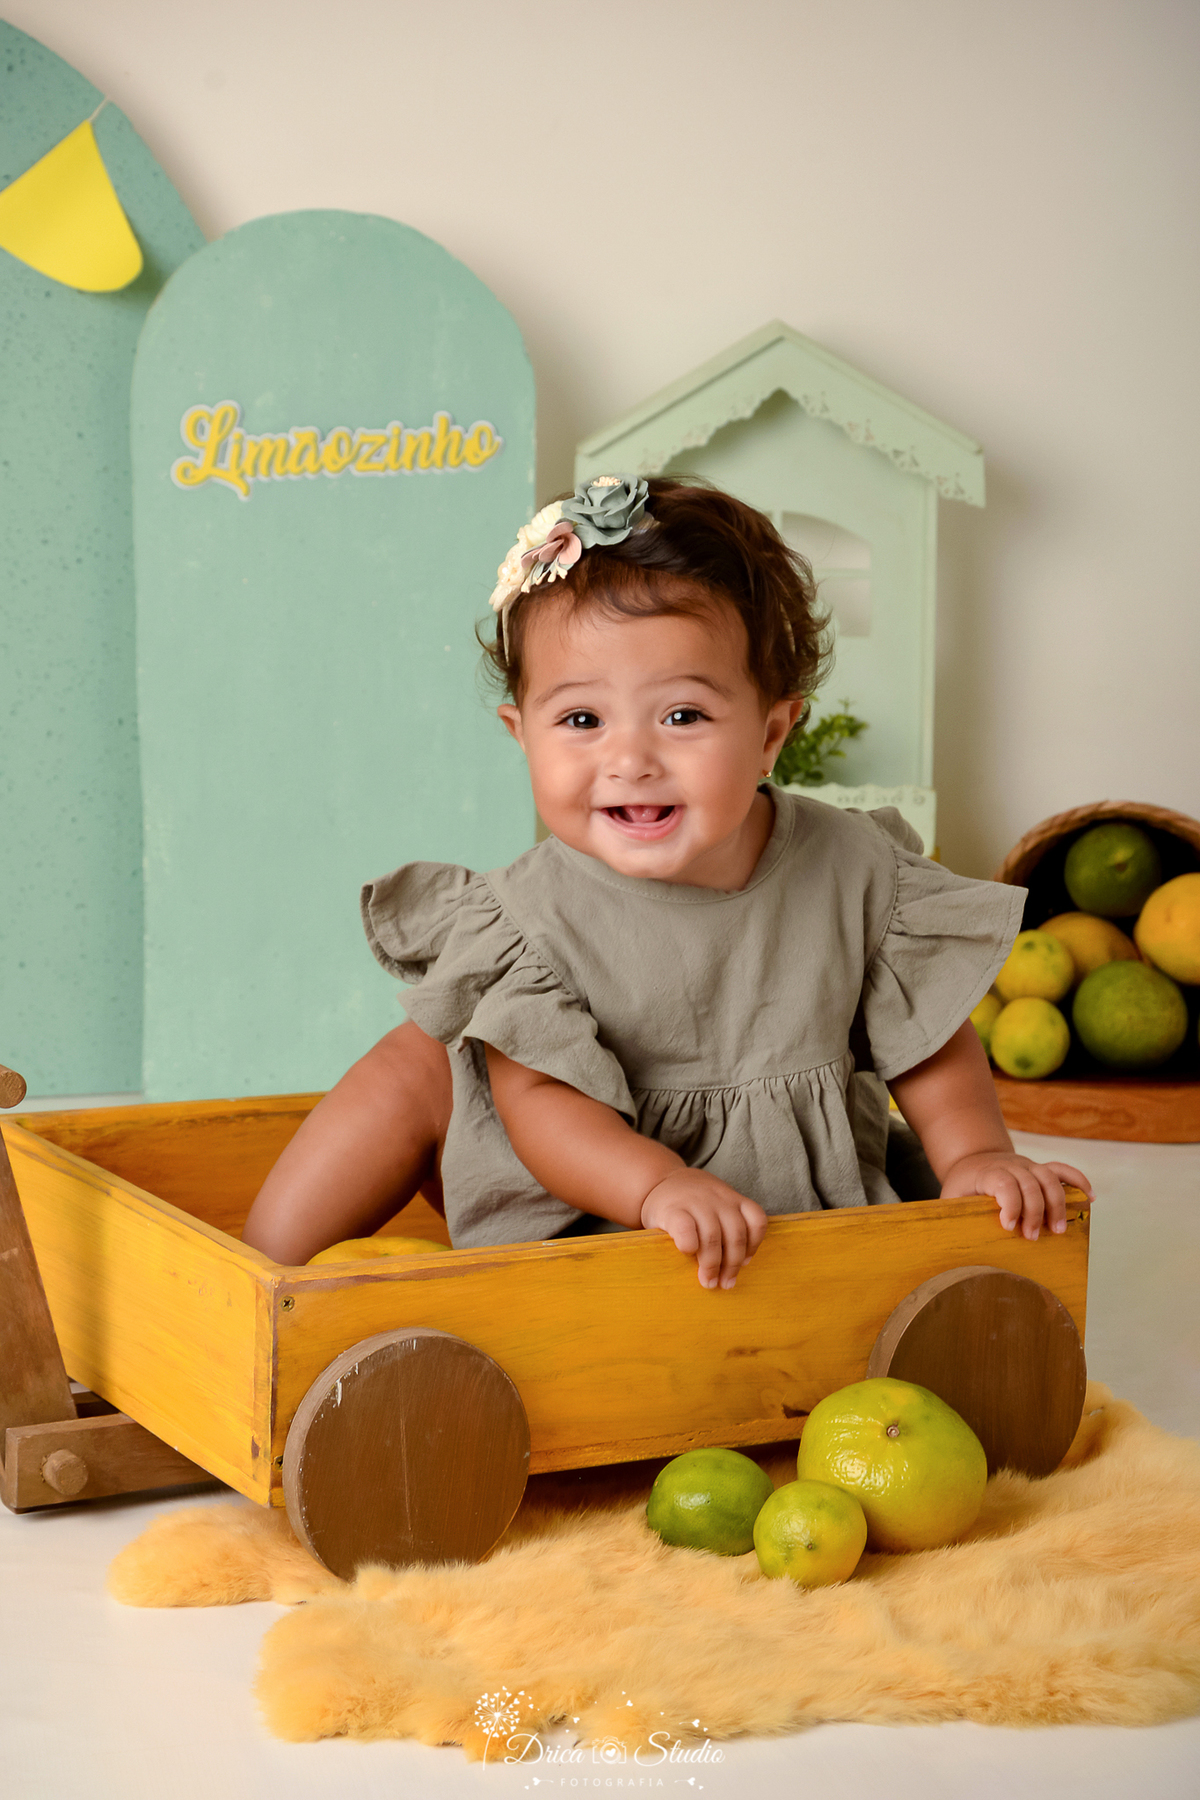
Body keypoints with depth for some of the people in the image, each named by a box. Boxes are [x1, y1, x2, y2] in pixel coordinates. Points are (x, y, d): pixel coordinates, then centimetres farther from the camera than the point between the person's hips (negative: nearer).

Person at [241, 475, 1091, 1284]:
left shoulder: (854, 870, -14)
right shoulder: (534, 915, -18)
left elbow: (928, 1038, 0)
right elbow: (538, 1098, -24)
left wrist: (974, 1155, -16)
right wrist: (660, 1187, -41)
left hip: (799, 1212, 2)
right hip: (574, 1217, -1)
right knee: (421, 1064, -9)